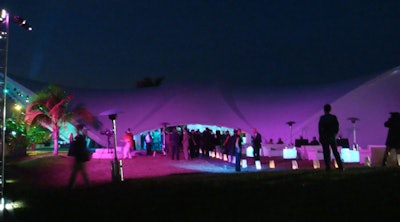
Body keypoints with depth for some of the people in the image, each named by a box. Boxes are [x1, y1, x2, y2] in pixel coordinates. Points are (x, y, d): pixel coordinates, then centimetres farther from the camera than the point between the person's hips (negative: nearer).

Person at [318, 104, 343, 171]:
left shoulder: (322, 118, -8)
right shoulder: (334, 117, -1)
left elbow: (320, 128, -8)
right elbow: (337, 127, 1)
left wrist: (320, 137, 1)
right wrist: (334, 134, 14)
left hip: (324, 137, -2)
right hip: (332, 137, 3)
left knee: (326, 152, 1)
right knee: (335, 151, 9)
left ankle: (328, 167, -2)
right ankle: (340, 166, 4)